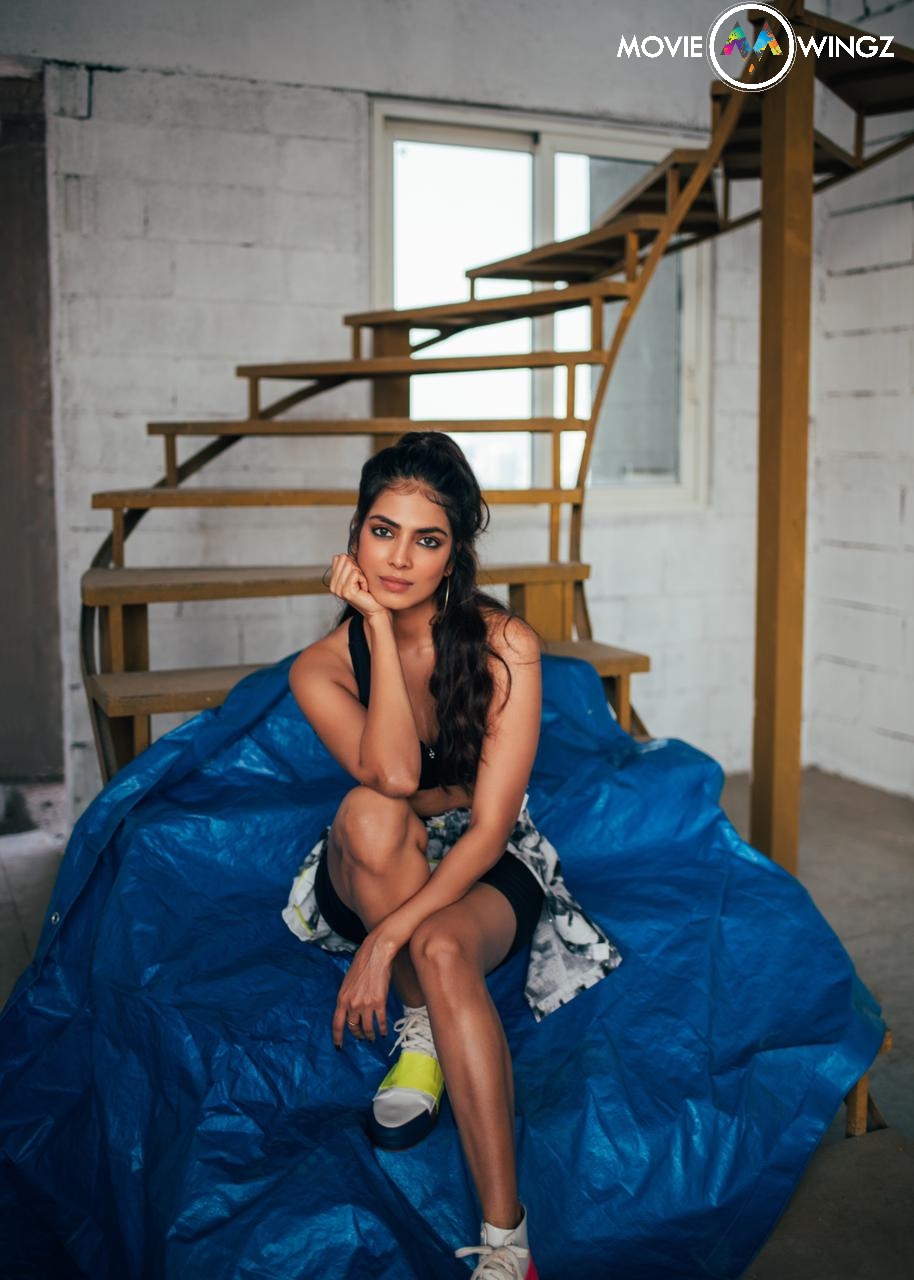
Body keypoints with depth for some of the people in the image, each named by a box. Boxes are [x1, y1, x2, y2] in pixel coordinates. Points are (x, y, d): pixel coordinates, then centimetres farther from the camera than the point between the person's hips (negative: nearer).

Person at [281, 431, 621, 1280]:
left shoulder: (505, 645, -15)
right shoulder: (321, 668, -9)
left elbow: (490, 827, -21)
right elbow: (392, 777, -28)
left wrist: (390, 937, -32)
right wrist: (380, 627, -25)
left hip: (486, 872, -2)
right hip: (369, 880, 2)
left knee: (442, 949, -37)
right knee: (369, 814, -34)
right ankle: (421, 1027, -16)